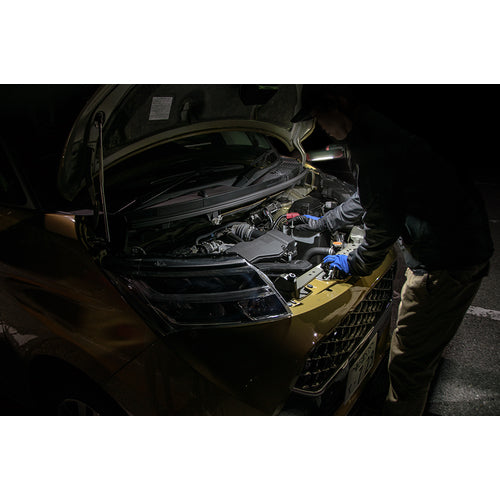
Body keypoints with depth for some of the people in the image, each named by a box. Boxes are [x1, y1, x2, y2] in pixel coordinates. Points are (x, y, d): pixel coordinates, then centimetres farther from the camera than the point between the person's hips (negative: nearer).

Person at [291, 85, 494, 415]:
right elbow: (368, 199, 27)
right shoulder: (378, 128, 14)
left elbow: (384, 223, -20)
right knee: (424, 344, 27)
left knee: (408, 360, 3)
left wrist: (355, 265, -1)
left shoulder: (373, 140, -20)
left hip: (447, 261, -11)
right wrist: (322, 224, 37)